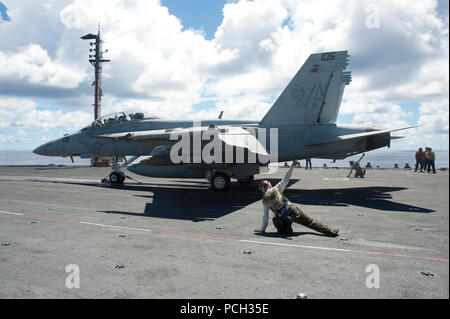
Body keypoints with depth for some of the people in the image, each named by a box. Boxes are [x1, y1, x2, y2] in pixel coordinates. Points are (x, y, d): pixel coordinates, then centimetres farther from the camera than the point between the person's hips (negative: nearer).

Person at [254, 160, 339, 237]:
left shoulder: (264, 201, 10)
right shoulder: (276, 189, 7)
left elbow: (265, 216, 13)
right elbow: (285, 179, 9)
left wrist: (262, 229, 22)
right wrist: (291, 167, 15)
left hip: (283, 218, 0)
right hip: (292, 211, 0)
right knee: (310, 222, 9)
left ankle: (286, 228, -10)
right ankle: (329, 231, 7)